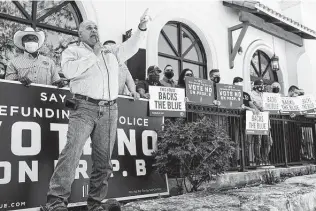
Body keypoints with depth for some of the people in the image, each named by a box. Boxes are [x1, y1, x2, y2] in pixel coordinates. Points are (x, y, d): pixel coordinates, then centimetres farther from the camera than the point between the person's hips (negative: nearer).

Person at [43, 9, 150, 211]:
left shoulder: (111, 52, 24)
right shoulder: (73, 50, 11)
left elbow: (131, 46, 17)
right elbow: (70, 70, -8)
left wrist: (142, 28, 2)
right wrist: (94, 56, -5)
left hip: (109, 110, 4)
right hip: (84, 107, -4)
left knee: (104, 159, 4)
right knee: (72, 150, -18)